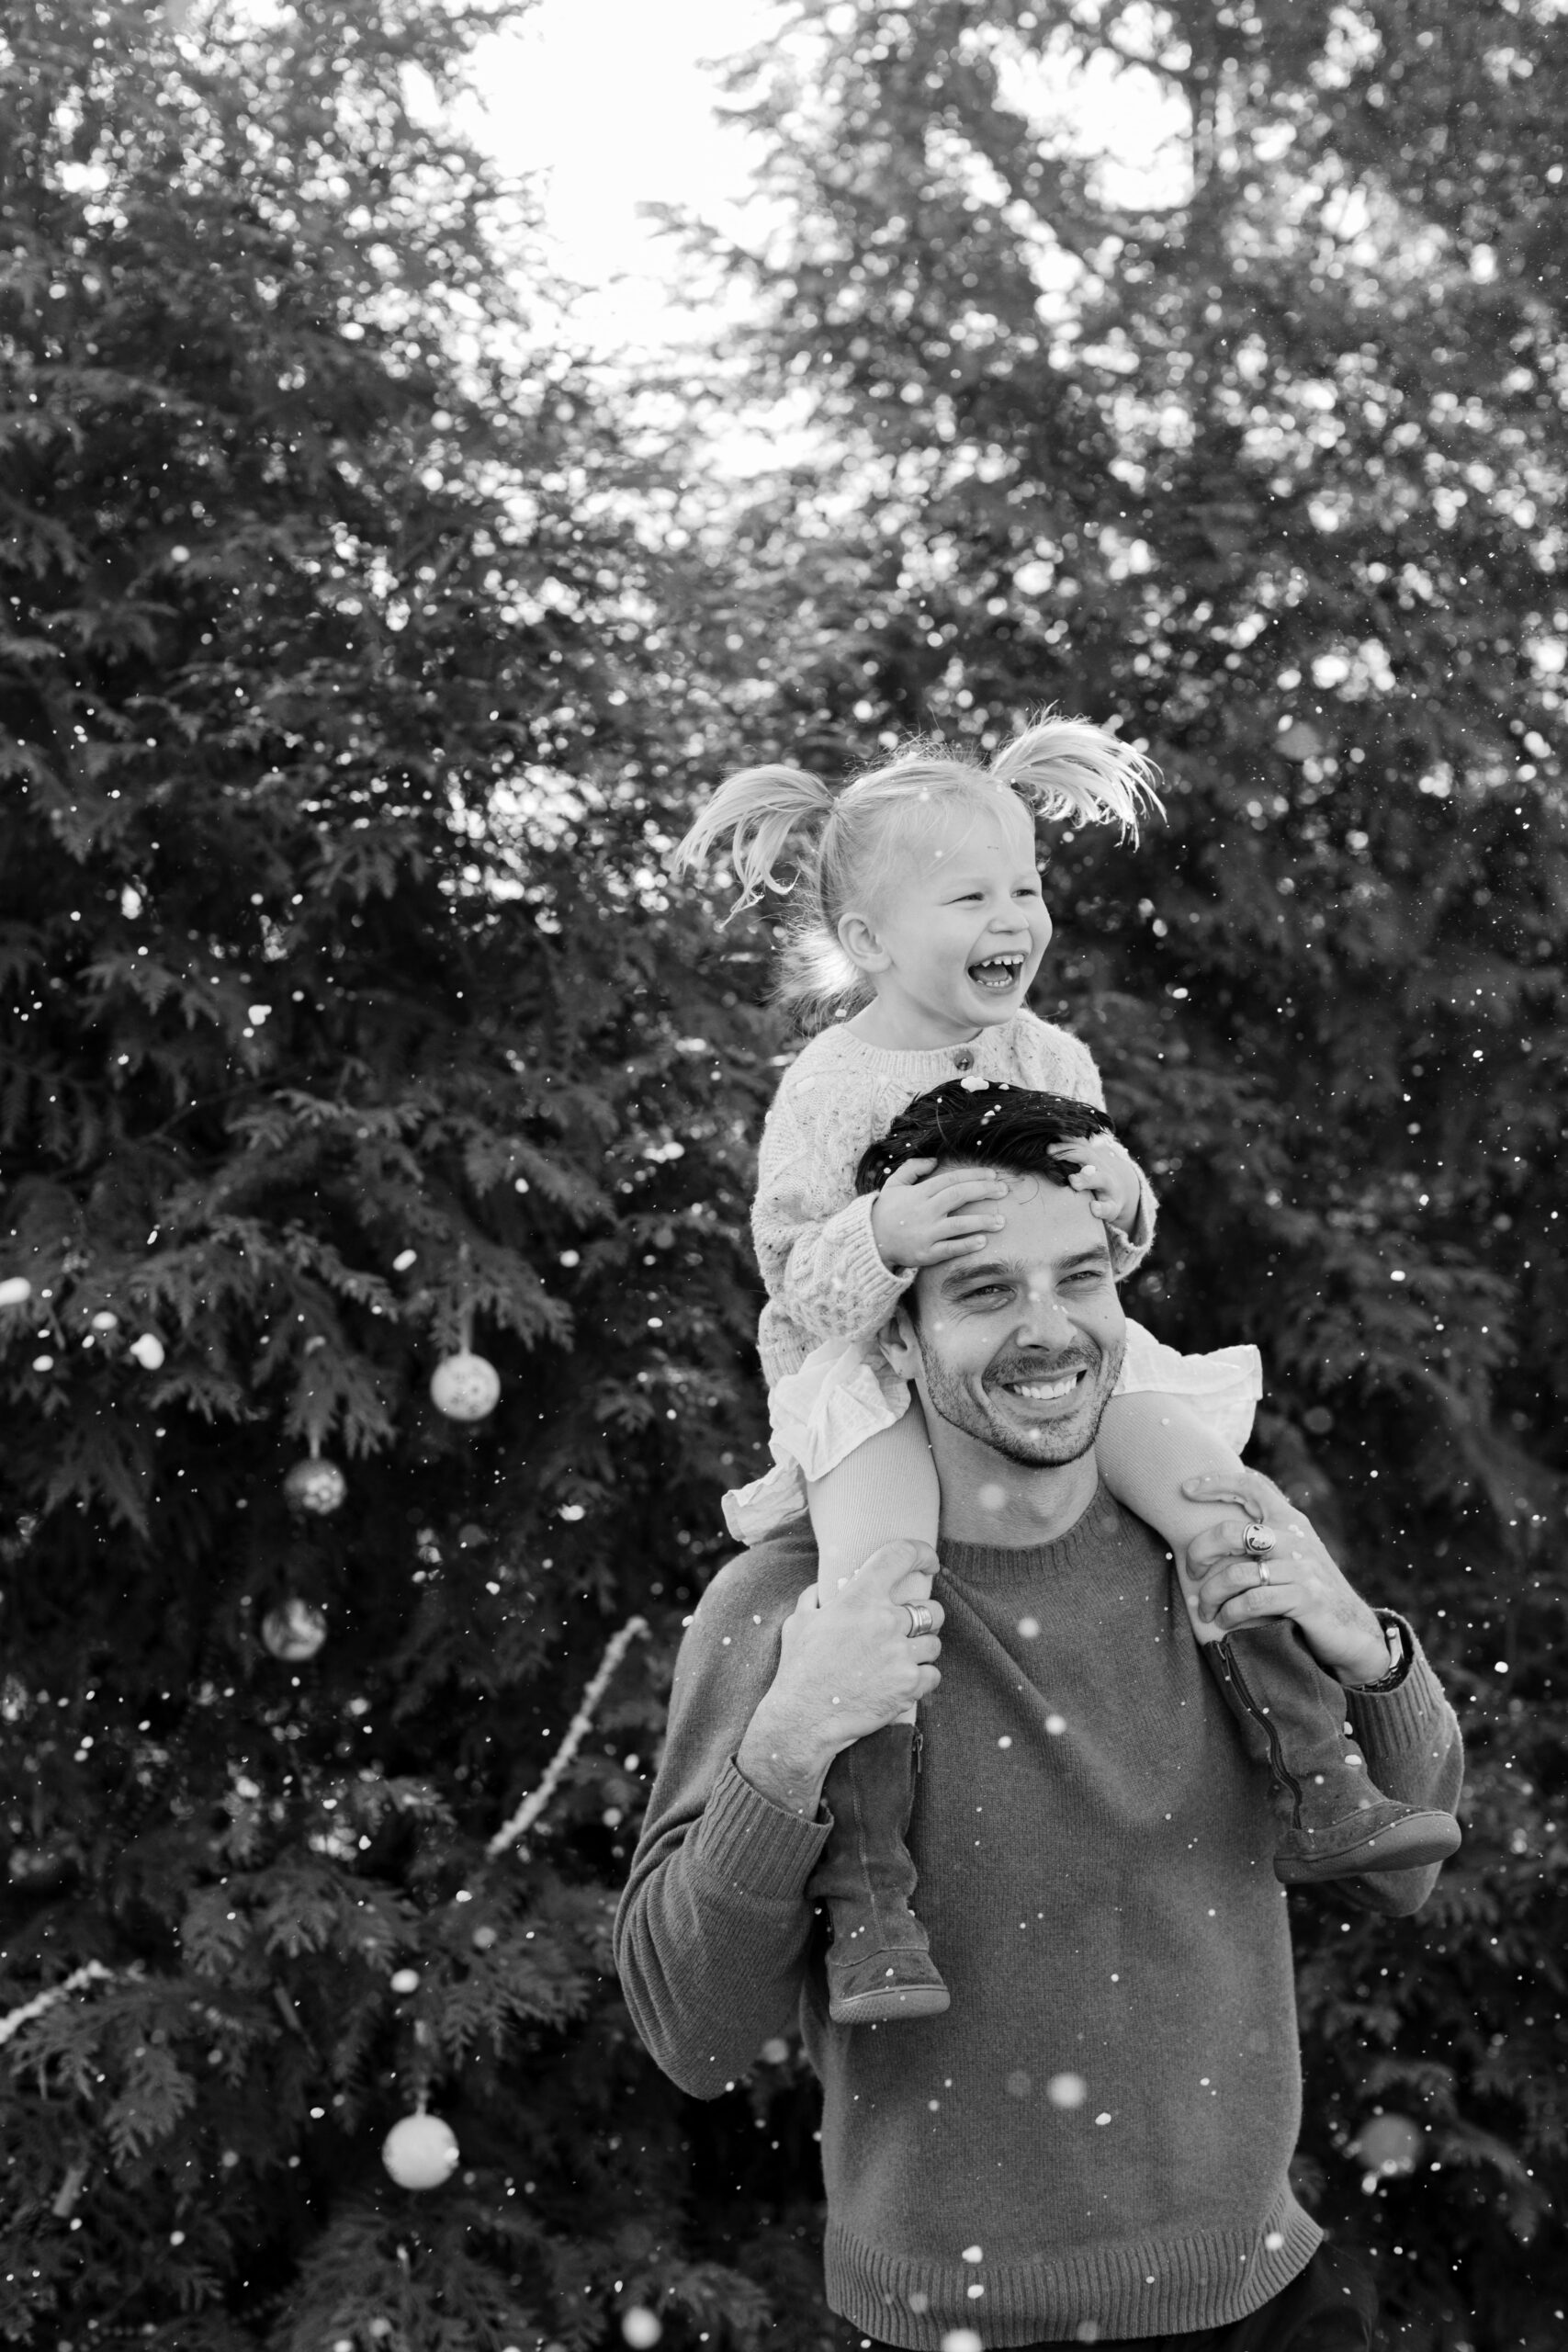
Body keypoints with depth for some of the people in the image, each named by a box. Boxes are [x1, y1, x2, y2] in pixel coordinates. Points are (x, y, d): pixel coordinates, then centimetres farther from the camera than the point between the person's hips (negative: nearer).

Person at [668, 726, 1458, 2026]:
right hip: (871, 1377, -5)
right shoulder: (828, 1089, -11)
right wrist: (883, 1238, -34)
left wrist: (1119, 1196, -14)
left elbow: (1102, 1249, 10)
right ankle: (868, 1896, -24)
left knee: (1219, 1494, -14)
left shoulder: (1049, 1059, 4)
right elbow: (795, 1277, -13)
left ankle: (1321, 1785, -6)